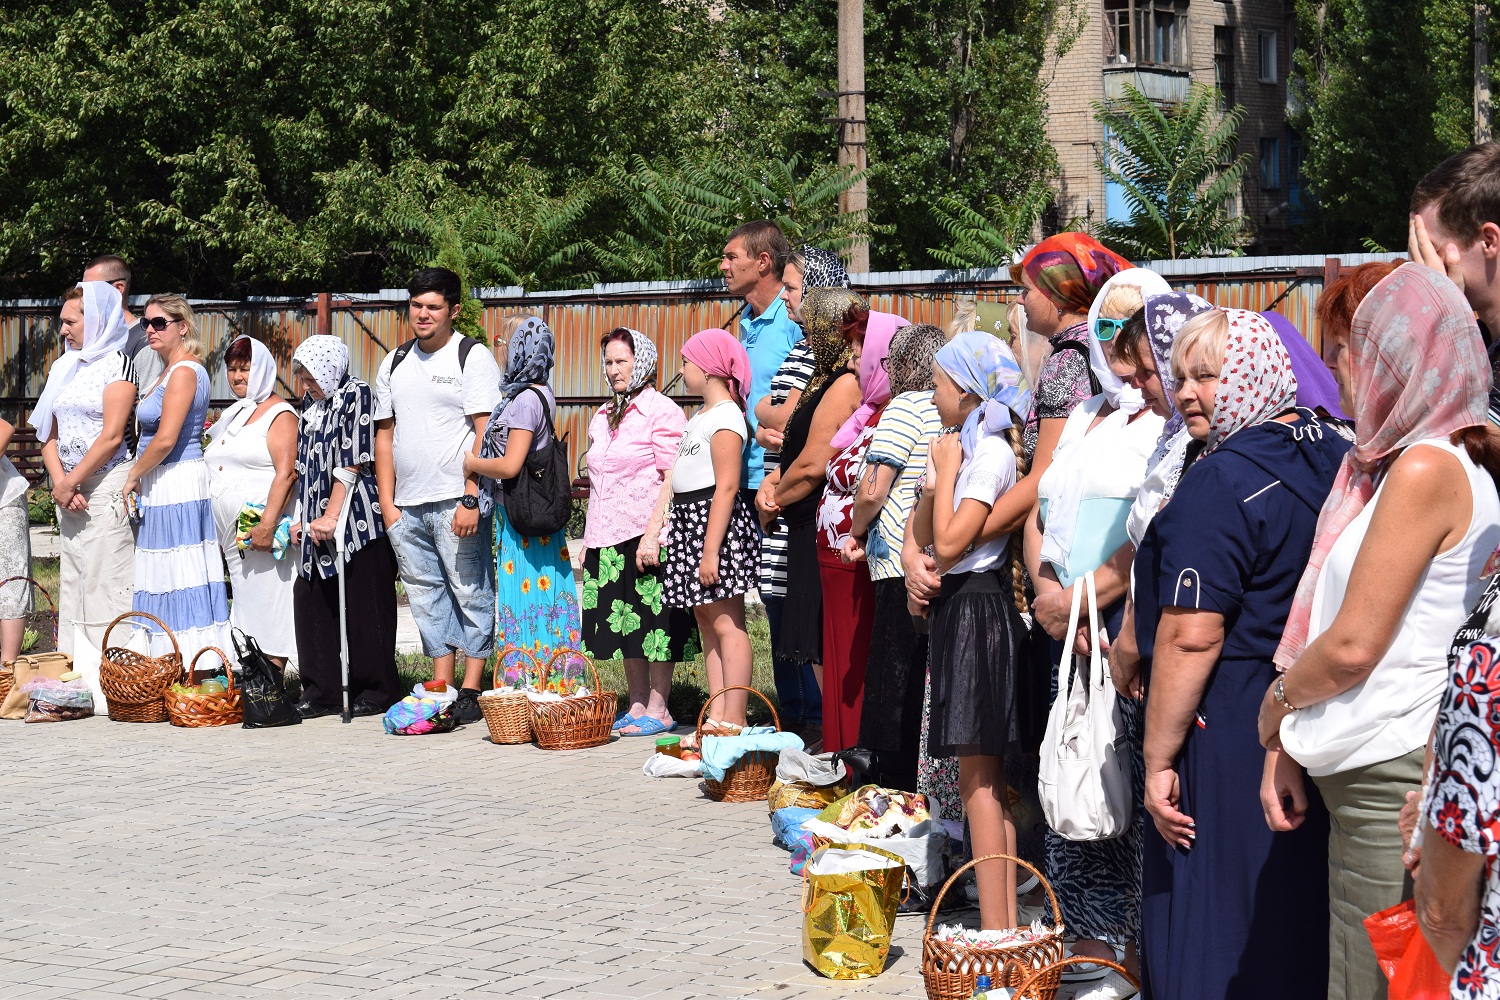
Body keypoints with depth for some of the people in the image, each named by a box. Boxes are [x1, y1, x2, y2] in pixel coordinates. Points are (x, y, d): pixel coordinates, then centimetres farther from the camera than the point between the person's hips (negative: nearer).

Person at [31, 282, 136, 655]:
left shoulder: (117, 363, -5)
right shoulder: (64, 368, 16)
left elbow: (112, 436, -13)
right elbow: (49, 436, 12)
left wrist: (70, 483, -11)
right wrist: (60, 483, -4)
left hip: (106, 487, -7)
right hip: (68, 488, 7)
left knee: (105, 581, -8)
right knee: (72, 581, 7)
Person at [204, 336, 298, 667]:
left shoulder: (279, 414, -5)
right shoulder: (232, 416, 21)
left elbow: (286, 473, -16)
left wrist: (267, 525, -24)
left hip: (262, 532, -8)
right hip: (231, 534, 8)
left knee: (267, 610, -8)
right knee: (244, 611, 8)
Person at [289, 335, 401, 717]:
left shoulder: (356, 395, -6)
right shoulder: (312, 405, 17)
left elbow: (351, 463, -13)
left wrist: (331, 516, -16)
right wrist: (301, 518, 13)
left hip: (357, 520, -8)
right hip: (318, 524, 8)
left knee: (364, 606, -2)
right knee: (310, 602, 3)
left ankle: (377, 689, 7)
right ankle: (321, 691, 9)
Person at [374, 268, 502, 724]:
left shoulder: (473, 358, -3)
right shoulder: (394, 363, 15)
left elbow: (486, 434, -10)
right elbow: (385, 434, 17)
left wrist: (471, 499, -17)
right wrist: (387, 501, 9)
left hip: (456, 502, -6)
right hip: (407, 505, 6)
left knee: (471, 594, -4)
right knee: (427, 597, 9)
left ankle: (471, 691, 1)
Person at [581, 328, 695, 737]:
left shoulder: (662, 411, -6)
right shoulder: (604, 416, 17)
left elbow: (673, 481, -12)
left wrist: (652, 533, -19)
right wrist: (590, 542, 18)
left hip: (648, 534, -8)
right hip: (608, 536, 8)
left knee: (654, 622, -4)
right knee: (622, 622, 10)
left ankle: (658, 710, 2)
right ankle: (637, 706, 17)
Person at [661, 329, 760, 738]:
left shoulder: (726, 415, -13)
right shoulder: (702, 416, 17)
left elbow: (726, 486, -19)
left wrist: (710, 550, -23)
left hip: (716, 522, -10)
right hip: (691, 521, 10)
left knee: (726, 624, -9)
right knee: (707, 622, 10)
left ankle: (734, 721, -9)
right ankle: (717, 717, 13)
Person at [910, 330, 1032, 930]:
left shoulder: (991, 451, -14)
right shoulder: (964, 448, 14)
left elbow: (949, 543, -20)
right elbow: (921, 537, 16)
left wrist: (946, 472, -10)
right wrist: (933, 482, 1)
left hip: (977, 608, -10)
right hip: (958, 606, 10)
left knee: (978, 777, -9)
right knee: (989, 777, 10)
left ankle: (996, 934, -8)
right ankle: (1005, 922, 15)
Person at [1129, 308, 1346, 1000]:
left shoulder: (1220, 481, -17)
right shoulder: (1334, 457, 8)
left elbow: (1191, 638, -20)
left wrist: (1160, 759, -15)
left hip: (1231, 731, -8)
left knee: (1218, 939, 1)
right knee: (1303, 919, 17)